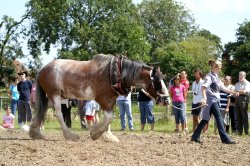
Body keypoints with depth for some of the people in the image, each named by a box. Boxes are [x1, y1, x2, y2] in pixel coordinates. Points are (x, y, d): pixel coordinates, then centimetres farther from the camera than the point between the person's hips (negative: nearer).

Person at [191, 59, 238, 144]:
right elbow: (203, 87, -25)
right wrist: (204, 98, -39)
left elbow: (223, 88, 24)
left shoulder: (216, 77, 17)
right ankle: (225, 138, -11)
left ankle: (195, 136, 16)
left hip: (216, 100, 9)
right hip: (211, 101, -9)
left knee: (205, 119, 11)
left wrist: (233, 92, 19)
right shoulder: (209, 77, -12)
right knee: (219, 119, -11)